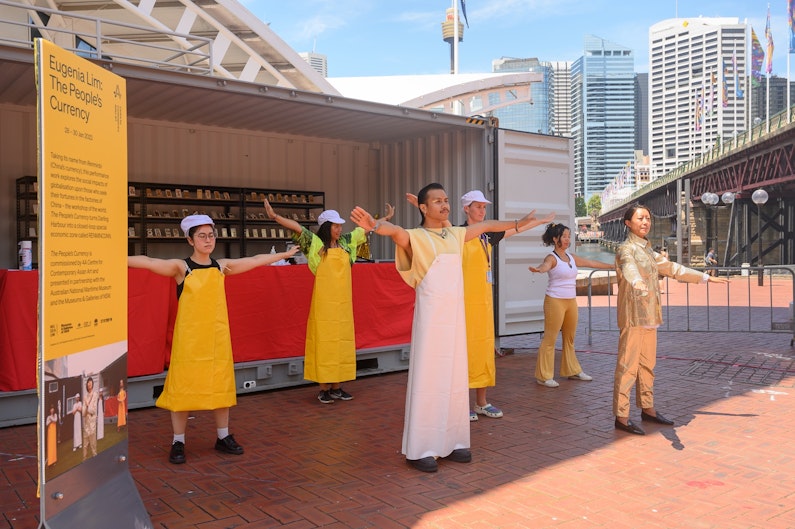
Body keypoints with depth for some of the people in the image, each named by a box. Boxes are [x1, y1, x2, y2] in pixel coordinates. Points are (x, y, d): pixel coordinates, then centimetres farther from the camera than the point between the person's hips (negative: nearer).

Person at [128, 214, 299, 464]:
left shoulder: (222, 266, 6)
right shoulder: (181, 267, -5)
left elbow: (256, 260, 15)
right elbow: (148, 262, -18)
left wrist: (286, 253, 23)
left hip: (217, 336, 4)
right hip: (188, 337, -4)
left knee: (221, 386, 11)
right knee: (183, 386, 2)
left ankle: (223, 437, 26)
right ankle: (178, 442, 16)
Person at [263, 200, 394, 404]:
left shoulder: (346, 242, 12)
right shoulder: (315, 243, -2)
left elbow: (366, 228, 22)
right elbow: (296, 227, -11)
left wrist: (385, 218, 31)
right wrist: (274, 216, -20)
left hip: (343, 303, 5)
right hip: (324, 302, -5)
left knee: (342, 342, 7)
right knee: (324, 342, -2)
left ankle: (337, 387, 16)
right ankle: (324, 389, 6)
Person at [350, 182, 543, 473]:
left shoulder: (455, 234, 12)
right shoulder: (415, 237, -7)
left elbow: (486, 225, 26)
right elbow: (396, 230, -28)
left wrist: (517, 223, 34)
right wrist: (375, 225, -49)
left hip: (456, 314, 6)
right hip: (430, 315, -6)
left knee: (455, 379, 9)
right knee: (427, 379, -3)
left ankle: (451, 442, 20)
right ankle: (420, 449, 5)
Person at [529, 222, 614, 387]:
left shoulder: (572, 257, 13)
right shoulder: (552, 258, -9)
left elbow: (592, 263, 22)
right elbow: (545, 266, -31)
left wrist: (613, 266, 28)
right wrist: (537, 269, -55)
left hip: (571, 301, 7)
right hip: (555, 301, -7)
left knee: (570, 338, 15)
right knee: (550, 339, -4)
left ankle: (572, 371, 27)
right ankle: (543, 376, 2)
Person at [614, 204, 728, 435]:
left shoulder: (647, 250, 18)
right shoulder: (626, 249, -10)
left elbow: (672, 268, 27)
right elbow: (629, 269, -33)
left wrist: (706, 277, 28)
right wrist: (639, 284, -56)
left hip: (649, 315, 9)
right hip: (633, 315, -9)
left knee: (647, 364, 15)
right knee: (627, 366, -7)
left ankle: (647, 408, 26)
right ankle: (621, 416, -3)